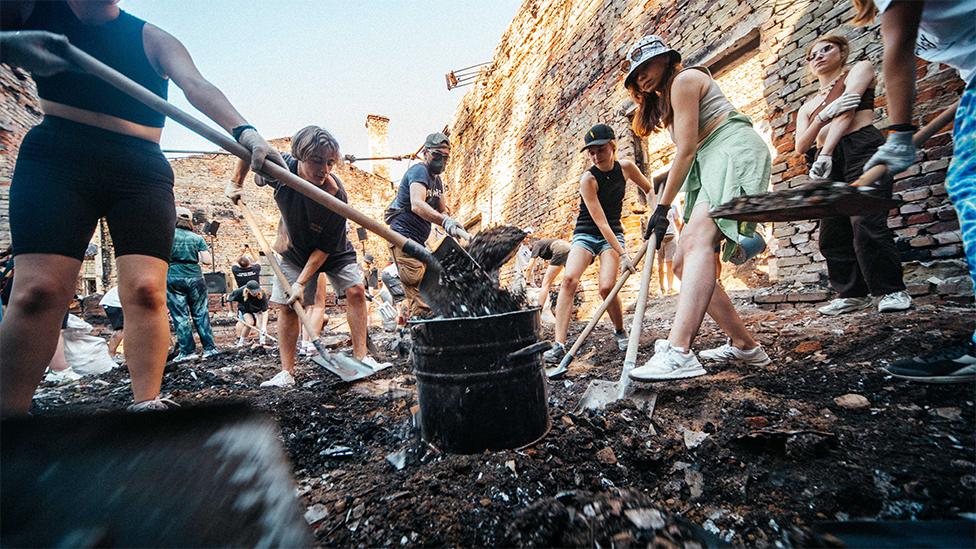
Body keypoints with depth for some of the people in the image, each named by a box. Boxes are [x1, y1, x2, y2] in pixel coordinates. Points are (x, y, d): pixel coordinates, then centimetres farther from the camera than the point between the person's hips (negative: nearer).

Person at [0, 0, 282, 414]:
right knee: (38, 290, -14)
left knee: (146, 290, -12)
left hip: (143, 172, 0)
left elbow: (196, 86, -10)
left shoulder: (154, 40, 9)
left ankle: (147, 405, -8)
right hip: (56, 158, 0)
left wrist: (243, 130, -30)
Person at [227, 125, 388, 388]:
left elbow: (324, 248, -27)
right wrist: (235, 183, -7)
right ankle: (287, 372, 2)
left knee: (355, 290, -19)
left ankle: (361, 356, -11)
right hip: (295, 252, 2)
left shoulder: (336, 196, -33)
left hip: (334, 253, -2)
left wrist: (301, 282, -29)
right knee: (286, 305, -4)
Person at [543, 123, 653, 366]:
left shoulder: (626, 167, -3)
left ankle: (620, 331, 11)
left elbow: (650, 190, 17)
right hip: (586, 233, -2)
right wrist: (622, 254, -24)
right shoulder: (588, 179, -16)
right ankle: (559, 344, -27)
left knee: (607, 287, -19)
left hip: (613, 233, 2)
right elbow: (600, 222, -21)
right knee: (569, 279, -27)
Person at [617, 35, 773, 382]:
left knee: (698, 242, -32)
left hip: (734, 152, -10)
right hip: (711, 166, 10)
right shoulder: (665, 101, 29)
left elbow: (686, 150, -10)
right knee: (683, 263, 1)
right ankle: (745, 346, 7)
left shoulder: (684, 79, 1)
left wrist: (663, 207, -12)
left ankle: (679, 353, -48)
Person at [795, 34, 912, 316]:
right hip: (829, 162, 5)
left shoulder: (859, 69, 15)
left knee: (865, 224, -19)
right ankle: (853, 293, 7)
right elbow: (800, 146, 7)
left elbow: (846, 110, -5)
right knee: (832, 234, -2)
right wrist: (824, 115, -12)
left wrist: (823, 154, -18)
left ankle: (892, 290, -7)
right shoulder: (808, 106, 25)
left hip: (862, 148, -5)